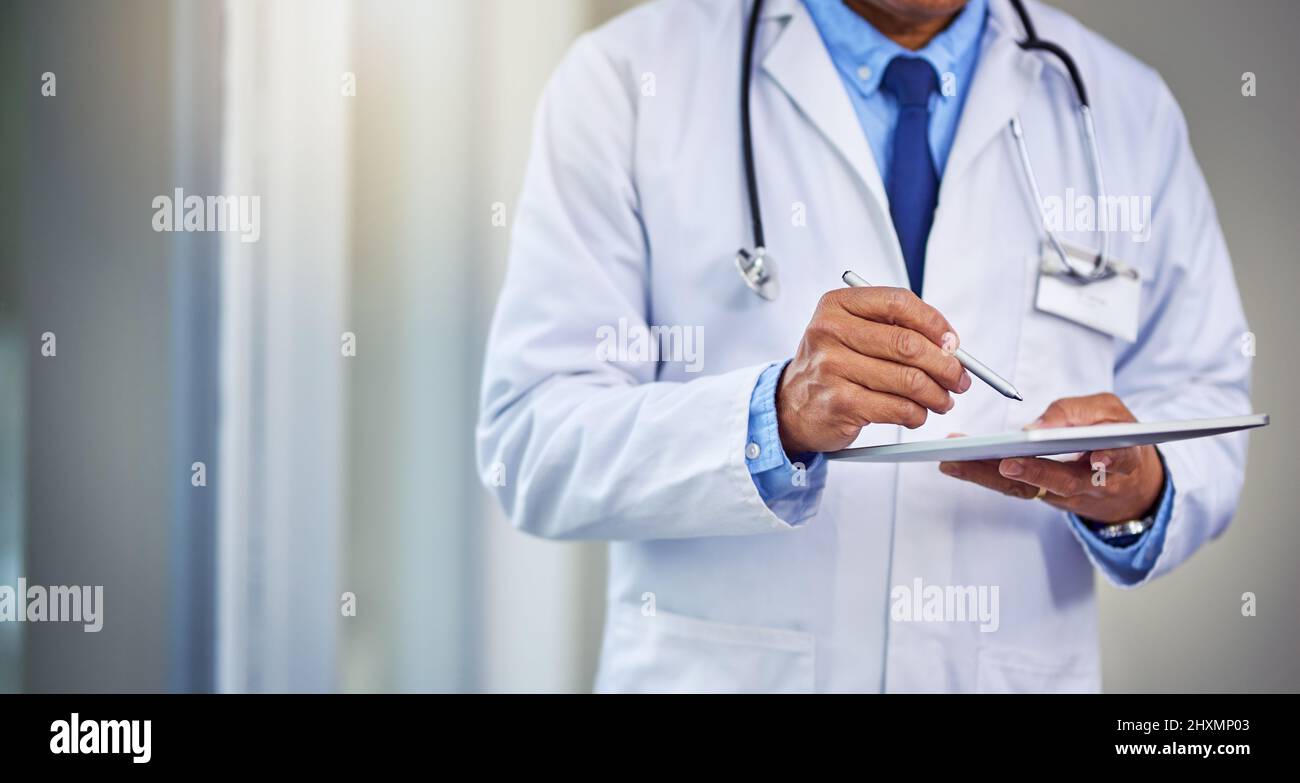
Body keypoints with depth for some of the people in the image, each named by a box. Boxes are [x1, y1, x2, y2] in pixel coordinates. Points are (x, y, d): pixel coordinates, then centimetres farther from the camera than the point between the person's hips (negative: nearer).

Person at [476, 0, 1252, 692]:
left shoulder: (1128, 108, 1)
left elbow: (1205, 407, 3)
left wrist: (1144, 488, -18)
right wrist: (776, 419, -30)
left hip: (1022, 670, 3)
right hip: (722, 670, -2)